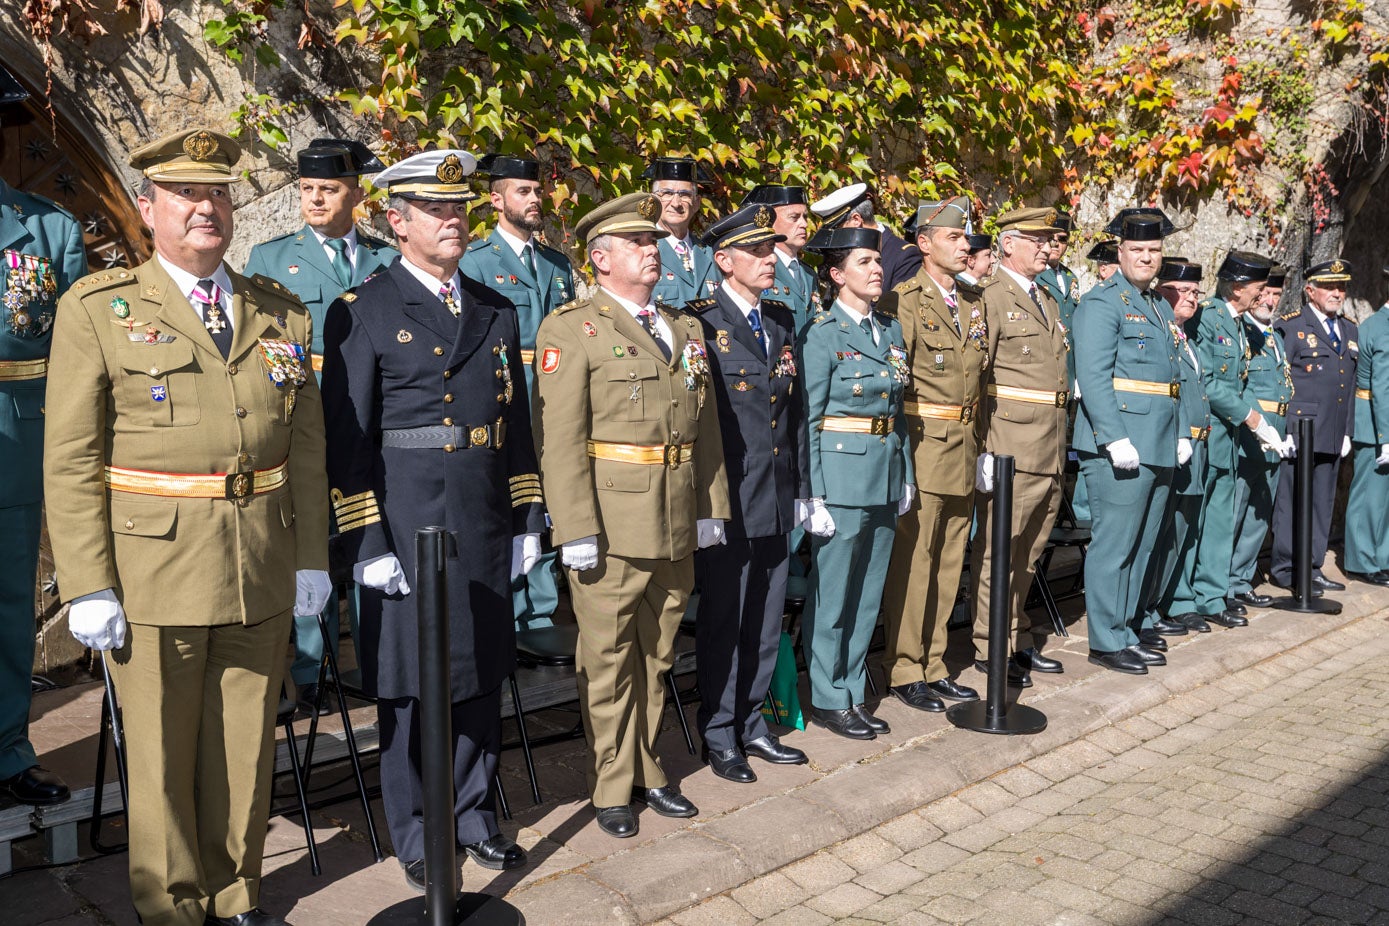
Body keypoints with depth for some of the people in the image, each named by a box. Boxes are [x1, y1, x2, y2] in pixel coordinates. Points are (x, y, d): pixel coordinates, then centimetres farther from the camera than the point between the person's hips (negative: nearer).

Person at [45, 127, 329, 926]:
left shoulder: (280, 312, 10)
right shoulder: (97, 308, -1)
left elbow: (307, 442, 9)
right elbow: (72, 459, -4)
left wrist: (312, 557, 5)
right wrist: (88, 586, -9)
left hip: (264, 570, 3)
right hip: (153, 565, -3)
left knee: (247, 743, 13)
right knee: (162, 754, 8)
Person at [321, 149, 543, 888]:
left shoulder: (496, 312, 12)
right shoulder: (361, 313, -4)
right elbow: (347, 437, -8)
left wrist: (526, 520, 9)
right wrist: (366, 542, -12)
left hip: (486, 523, 5)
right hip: (406, 520, -5)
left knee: (482, 672, 13)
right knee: (409, 681, 5)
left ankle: (473, 815, 30)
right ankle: (416, 836, 22)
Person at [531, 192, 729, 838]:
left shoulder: (686, 329, 15)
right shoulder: (571, 329, -5)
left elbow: (705, 427, 16)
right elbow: (560, 439, -12)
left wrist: (710, 509, 10)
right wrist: (578, 531, -17)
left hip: (677, 524, 6)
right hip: (612, 525, -6)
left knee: (656, 654, 16)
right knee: (608, 659, 5)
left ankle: (644, 769, 31)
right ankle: (613, 787, 20)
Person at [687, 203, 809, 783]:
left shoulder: (782, 321, 13)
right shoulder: (701, 323, -9)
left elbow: (794, 409, 15)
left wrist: (801, 487, 12)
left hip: (778, 499, 7)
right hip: (726, 499, -6)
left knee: (766, 619, 15)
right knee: (723, 620, 5)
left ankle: (752, 724, 30)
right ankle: (719, 735, 20)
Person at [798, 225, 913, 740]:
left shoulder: (891, 330, 11)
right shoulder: (820, 335, -9)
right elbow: (807, 420, -11)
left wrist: (906, 474, 12)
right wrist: (814, 497, -15)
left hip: (886, 471, 7)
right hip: (841, 472, -7)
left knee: (869, 593, 13)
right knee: (831, 594, 3)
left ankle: (854, 692, 26)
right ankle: (827, 699, 17)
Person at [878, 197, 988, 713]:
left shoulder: (974, 301, 14)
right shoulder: (902, 302, -7)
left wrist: (979, 445, 14)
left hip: (964, 449, 7)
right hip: (922, 446, -7)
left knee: (948, 563, 12)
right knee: (911, 561, -2)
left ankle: (933, 666, 23)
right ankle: (903, 671, 9)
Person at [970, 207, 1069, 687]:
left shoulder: (1048, 300, 19)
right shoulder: (990, 297, -7)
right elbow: (975, 375, -13)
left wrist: (1064, 442, 19)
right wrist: (983, 448, -18)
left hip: (1051, 449, 8)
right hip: (1010, 445, -8)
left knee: (1028, 550, 16)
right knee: (998, 549, 0)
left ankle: (1018, 640, 27)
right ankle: (991, 648, 10)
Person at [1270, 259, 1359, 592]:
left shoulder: (1350, 330, 17)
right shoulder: (1290, 324, -4)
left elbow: (1350, 386, 20)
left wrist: (1347, 432, 14)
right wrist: (1282, 429, -13)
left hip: (1332, 438, 7)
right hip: (1298, 434, -7)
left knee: (1322, 504, 11)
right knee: (1291, 502, -2)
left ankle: (1312, 568, 21)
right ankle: (1285, 570, 6)